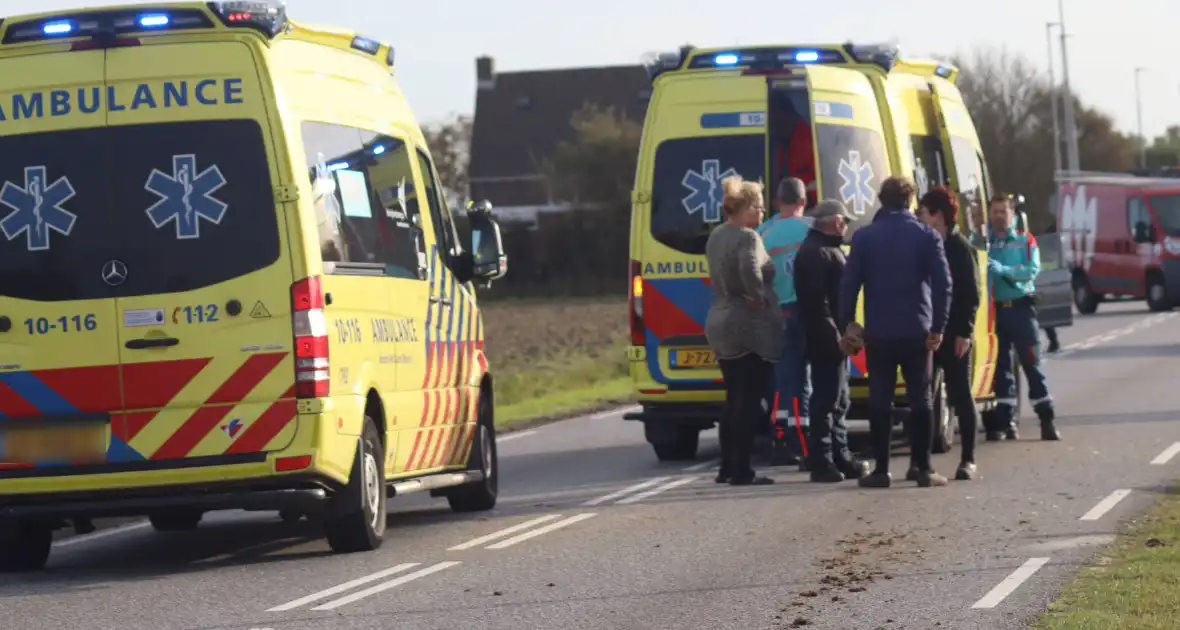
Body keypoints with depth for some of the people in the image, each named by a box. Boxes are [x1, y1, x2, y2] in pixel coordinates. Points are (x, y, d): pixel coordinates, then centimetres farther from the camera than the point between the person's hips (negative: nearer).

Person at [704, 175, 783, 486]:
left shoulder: (716, 236, 13)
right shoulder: (747, 237, -16)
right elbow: (750, 269, -34)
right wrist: (761, 298, -20)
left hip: (720, 323, 9)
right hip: (750, 328, -9)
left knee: (734, 400, 16)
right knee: (751, 402, -5)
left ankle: (727, 467, 18)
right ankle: (740, 470, -6)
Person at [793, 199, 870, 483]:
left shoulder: (828, 250, 20)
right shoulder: (815, 253, -14)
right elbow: (815, 300, -22)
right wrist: (833, 335, -24)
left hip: (834, 339, 11)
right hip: (826, 339, -11)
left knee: (838, 401, 15)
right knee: (827, 400, -9)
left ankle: (841, 459, 21)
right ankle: (822, 463, -8)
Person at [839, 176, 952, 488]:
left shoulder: (864, 237, 1)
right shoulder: (926, 236, 0)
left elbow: (849, 284, -3)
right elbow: (942, 284, -7)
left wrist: (846, 324, 3)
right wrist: (938, 327, -3)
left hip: (878, 333, 0)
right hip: (916, 332, 0)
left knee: (880, 400, 5)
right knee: (920, 399, 6)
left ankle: (881, 469, 3)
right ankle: (924, 469, 3)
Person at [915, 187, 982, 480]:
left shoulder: (960, 248, -7)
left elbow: (972, 294, -10)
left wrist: (965, 332, -16)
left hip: (953, 335, -6)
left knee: (961, 395, 1)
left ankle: (968, 459, 5)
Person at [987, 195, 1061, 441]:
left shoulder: (1026, 241, 4)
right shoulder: (985, 243, 10)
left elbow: (1033, 269, -11)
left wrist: (1003, 269, -26)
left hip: (1021, 308, -2)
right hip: (996, 309, 2)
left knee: (1032, 363, -3)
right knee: (1000, 365, 4)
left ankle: (1047, 420, -1)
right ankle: (1005, 420, 8)